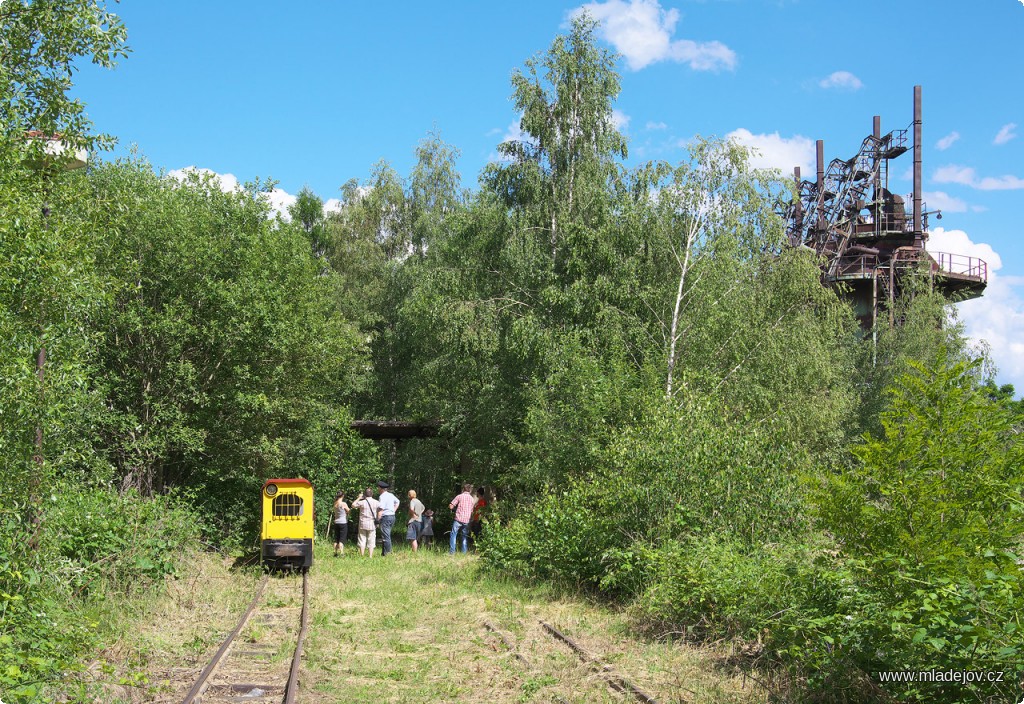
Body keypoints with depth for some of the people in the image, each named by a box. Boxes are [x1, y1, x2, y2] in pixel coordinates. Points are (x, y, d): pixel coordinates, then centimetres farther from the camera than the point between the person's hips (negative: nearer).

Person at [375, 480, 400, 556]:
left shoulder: (382, 496, -13)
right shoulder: (391, 495, 13)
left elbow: (381, 509, -21)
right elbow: (397, 502, 30)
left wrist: (378, 519, -18)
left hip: (385, 517, -9)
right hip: (392, 516, 9)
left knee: (386, 536, -7)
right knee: (387, 535, 14)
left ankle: (387, 553, -8)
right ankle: (384, 552, 18)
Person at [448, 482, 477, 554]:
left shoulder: (459, 496, -2)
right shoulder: (472, 499, 10)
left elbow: (451, 506, -4)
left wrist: (455, 508, 16)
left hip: (458, 519, -4)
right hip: (467, 520, 4)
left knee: (453, 535, 3)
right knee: (464, 537, 14)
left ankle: (451, 552, -4)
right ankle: (464, 552, 11)